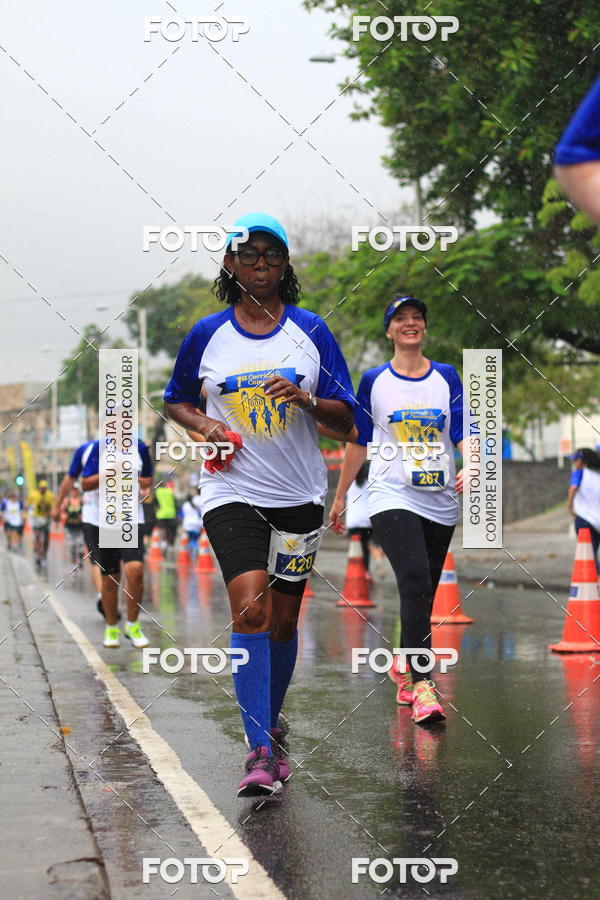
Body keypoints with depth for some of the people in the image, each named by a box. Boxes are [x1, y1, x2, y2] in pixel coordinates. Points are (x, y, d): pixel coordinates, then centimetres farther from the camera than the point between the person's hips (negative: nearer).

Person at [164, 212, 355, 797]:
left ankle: (270, 725, 32)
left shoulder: (311, 331, 3)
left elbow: (345, 419, 2)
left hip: (299, 495, 2)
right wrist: (202, 425, -4)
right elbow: (175, 401, 17)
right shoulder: (207, 335, 3)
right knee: (251, 609, -19)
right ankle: (261, 753, -20)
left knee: (283, 621, 10)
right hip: (232, 491, -2)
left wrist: (303, 398, -17)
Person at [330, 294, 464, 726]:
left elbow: (464, 432, 2)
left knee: (421, 593, 9)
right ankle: (422, 688, -27)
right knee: (415, 581, -22)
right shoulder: (374, 381, 5)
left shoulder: (447, 377, 8)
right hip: (392, 497, -3)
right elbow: (359, 441, 12)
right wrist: (341, 495, 16)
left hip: (440, 501, 3)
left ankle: (403, 665, 33)